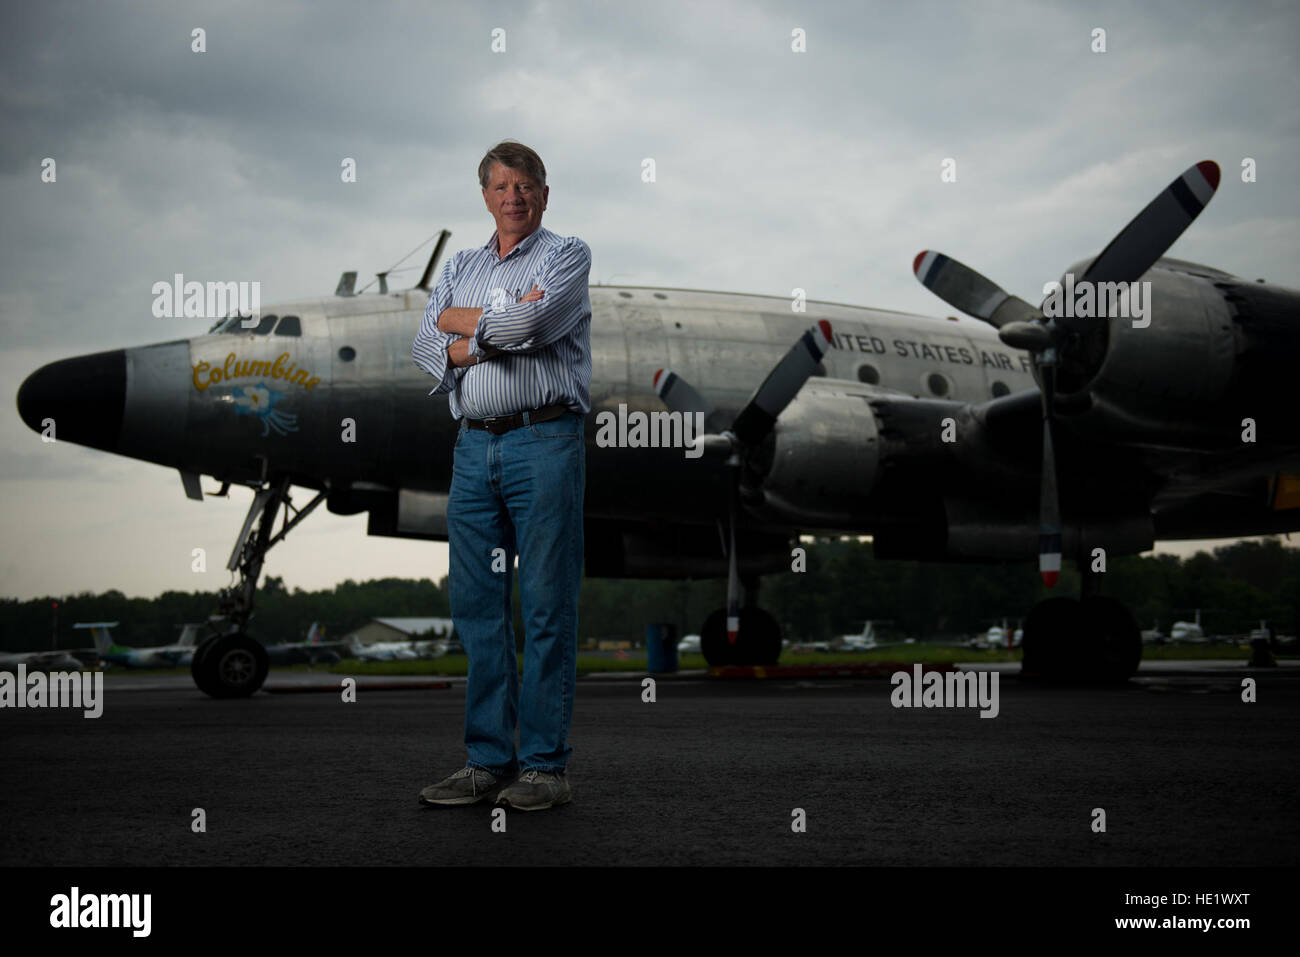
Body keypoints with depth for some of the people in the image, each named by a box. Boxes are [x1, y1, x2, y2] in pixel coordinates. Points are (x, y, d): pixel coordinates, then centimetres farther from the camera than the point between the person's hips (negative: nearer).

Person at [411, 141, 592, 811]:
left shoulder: (567, 255, 5)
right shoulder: (460, 267, 20)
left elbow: (532, 323, -14)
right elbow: (426, 345, 6)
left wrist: (462, 321, 1)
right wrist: (495, 332, -9)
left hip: (544, 442, -5)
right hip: (474, 446, 5)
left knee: (547, 607, -4)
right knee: (476, 605, 4)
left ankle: (546, 765, 1)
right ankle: (489, 760, 12)